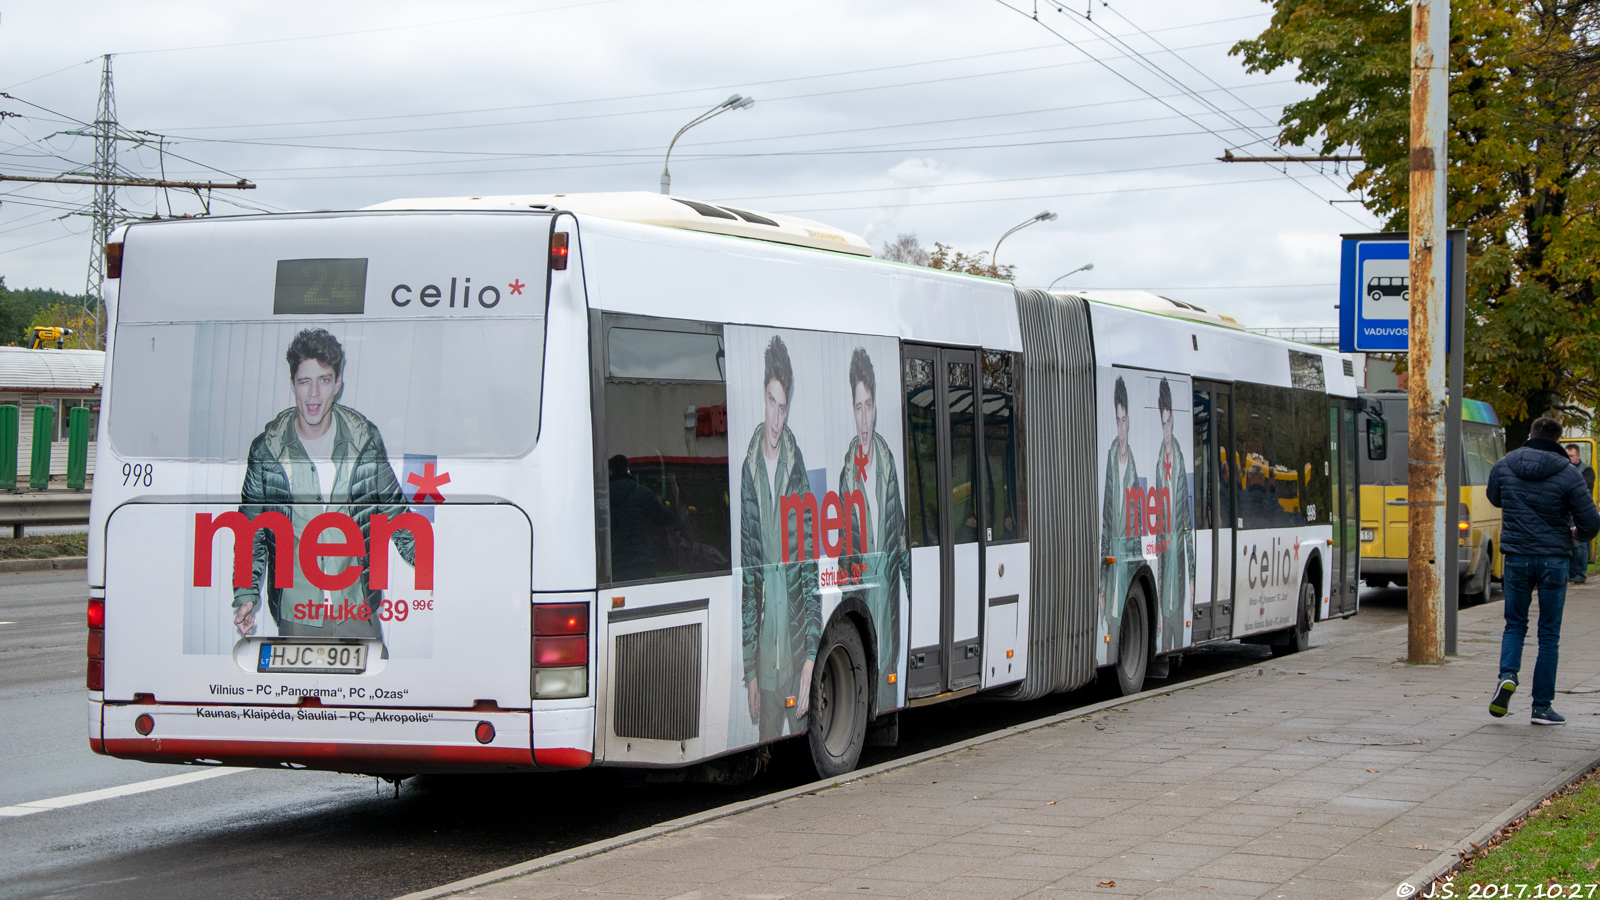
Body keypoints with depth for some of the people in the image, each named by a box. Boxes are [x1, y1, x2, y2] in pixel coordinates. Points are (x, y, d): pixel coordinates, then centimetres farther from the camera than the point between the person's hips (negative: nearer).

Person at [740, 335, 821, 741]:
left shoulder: (798, 468, -1)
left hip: (797, 644, -1)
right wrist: (749, 669, 3)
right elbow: (747, 580, 5)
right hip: (764, 654, 1)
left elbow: (811, 569, -2)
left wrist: (810, 660, -8)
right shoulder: (748, 471, 3)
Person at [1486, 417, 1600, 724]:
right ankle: (1542, 707, 8)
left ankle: (1507, 675, -9)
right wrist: (1575, 532, 14)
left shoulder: (1504, 466, -1)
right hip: (1554, 559, -2)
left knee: (1515, 624, 18)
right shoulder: (1568, 473, -9)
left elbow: (1494, 499, 20)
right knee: (1549, 634, 7)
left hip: (1516, 557, 2)